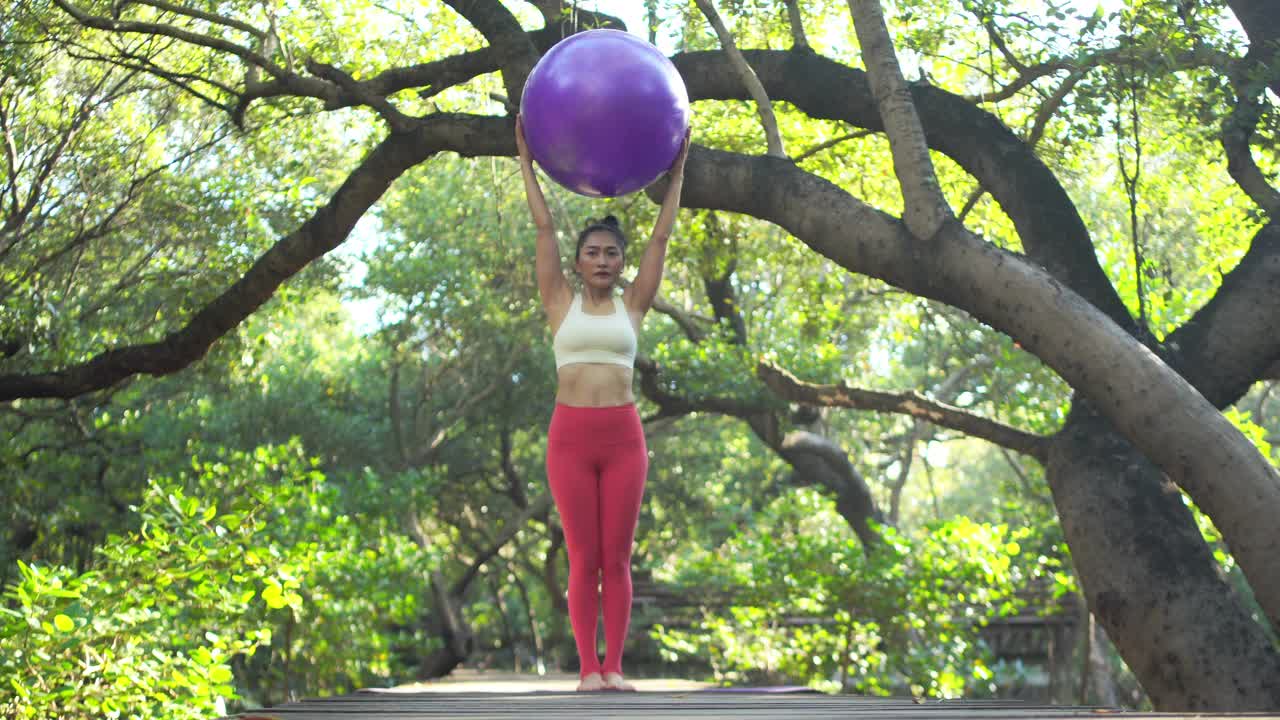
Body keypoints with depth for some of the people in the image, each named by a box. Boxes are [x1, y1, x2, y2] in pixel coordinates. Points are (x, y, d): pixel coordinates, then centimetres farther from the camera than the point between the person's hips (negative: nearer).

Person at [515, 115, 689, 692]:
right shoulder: (561, 304, 7)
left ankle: (614, 666, 7)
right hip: (570, 435, -1)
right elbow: (543, 227, 8)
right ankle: (588, 667, 6)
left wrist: (676, 171, 14)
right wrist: (526, 160, 9)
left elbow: (662, 236, 11)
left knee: (616, 558, 2)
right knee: (583, 558, 1)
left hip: (623, 436, 1)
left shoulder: (632, 306, 10)